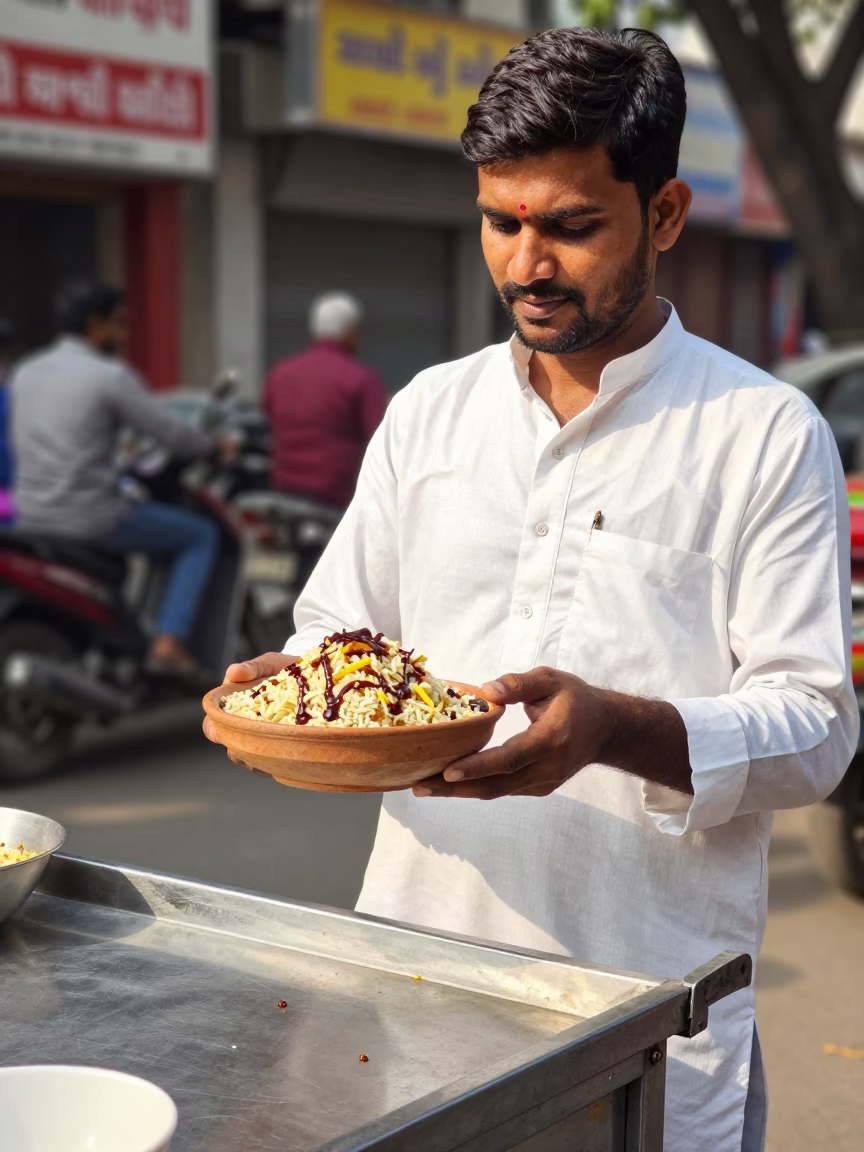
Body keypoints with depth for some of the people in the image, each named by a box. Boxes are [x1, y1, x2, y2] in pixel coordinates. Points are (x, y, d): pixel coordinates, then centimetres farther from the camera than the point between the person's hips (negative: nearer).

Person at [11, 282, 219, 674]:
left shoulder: (24, 373, 10)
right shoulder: (111, 375, -11)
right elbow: (173, 435, -11)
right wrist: (213, 446, 11)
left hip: (31, 517, 7)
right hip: (91, 516, -7)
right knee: (201, 536, 10)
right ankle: (168, 642, -1)